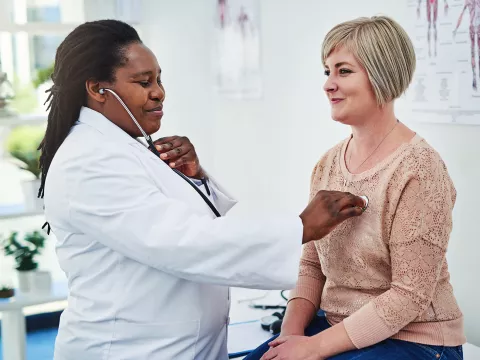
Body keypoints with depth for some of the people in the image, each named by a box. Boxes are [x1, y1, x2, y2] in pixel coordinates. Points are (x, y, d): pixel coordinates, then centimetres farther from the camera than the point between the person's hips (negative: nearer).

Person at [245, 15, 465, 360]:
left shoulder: (418, 169, -17)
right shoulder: (328, 163, 3)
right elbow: (312, 265, 7)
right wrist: (291, 332, -8)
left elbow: (410, 296, -18)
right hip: (338, 329, 6)